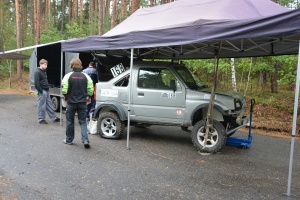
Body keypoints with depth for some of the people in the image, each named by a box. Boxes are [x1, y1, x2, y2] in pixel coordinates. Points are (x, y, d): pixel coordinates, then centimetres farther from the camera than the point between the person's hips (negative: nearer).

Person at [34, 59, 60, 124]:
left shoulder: (44, 71, 16)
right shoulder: (37, 72, -12)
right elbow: (36, 83, -18)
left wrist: (47, 88, 14)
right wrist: (41, 91, -19)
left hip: (46, 91, 9)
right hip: (42, 92, -9)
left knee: (49, 105, 12)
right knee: (41, 106, -1)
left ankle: (54, 118, 17)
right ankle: (41, 119, 9)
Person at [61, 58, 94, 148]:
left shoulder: (68, 76, -8)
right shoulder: (85, 76, -1)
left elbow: (64, 89, -13)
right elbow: (91, 89, -2)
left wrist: (65, 96, 7)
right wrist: (88, 97, 15)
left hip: (71, 102, -2)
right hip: (82, 102, 2)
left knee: (70, 121, 13)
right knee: (83, 121, 7)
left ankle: (69, 140, 24)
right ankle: (85, 140, -6)